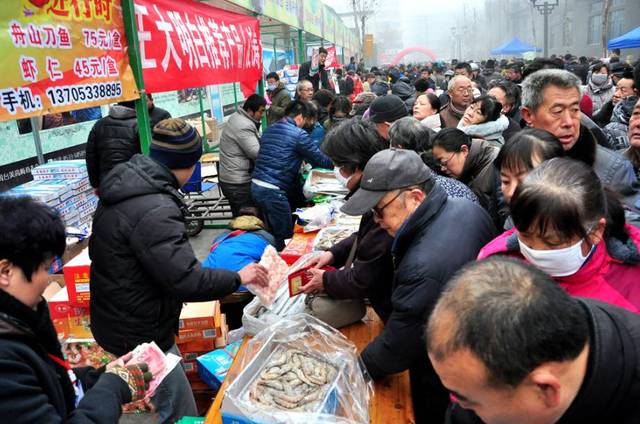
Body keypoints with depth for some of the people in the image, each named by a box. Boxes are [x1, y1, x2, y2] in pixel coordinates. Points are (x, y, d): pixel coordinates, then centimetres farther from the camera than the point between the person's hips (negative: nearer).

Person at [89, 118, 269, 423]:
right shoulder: (155, 210, -30)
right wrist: (238, 278, -18)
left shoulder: (126, 184, 3)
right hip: (139, 333, -10)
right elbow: (185, 280, -32)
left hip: (118, 319, 10)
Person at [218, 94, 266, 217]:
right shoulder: (244, 126, -21)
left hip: (231, 179, 10)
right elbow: (257, 153, -23)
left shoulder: (236, 118, 12)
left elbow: (252, 143, 19)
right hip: (239, 183, -10)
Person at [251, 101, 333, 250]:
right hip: (272, 191, -8)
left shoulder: (270, 129, 15)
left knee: (273, 232, 19)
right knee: (285, 236, 3)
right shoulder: (298, 134, -7)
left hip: (256, 186, 8)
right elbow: (319, 159, -3)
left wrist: (299, 160, 31)